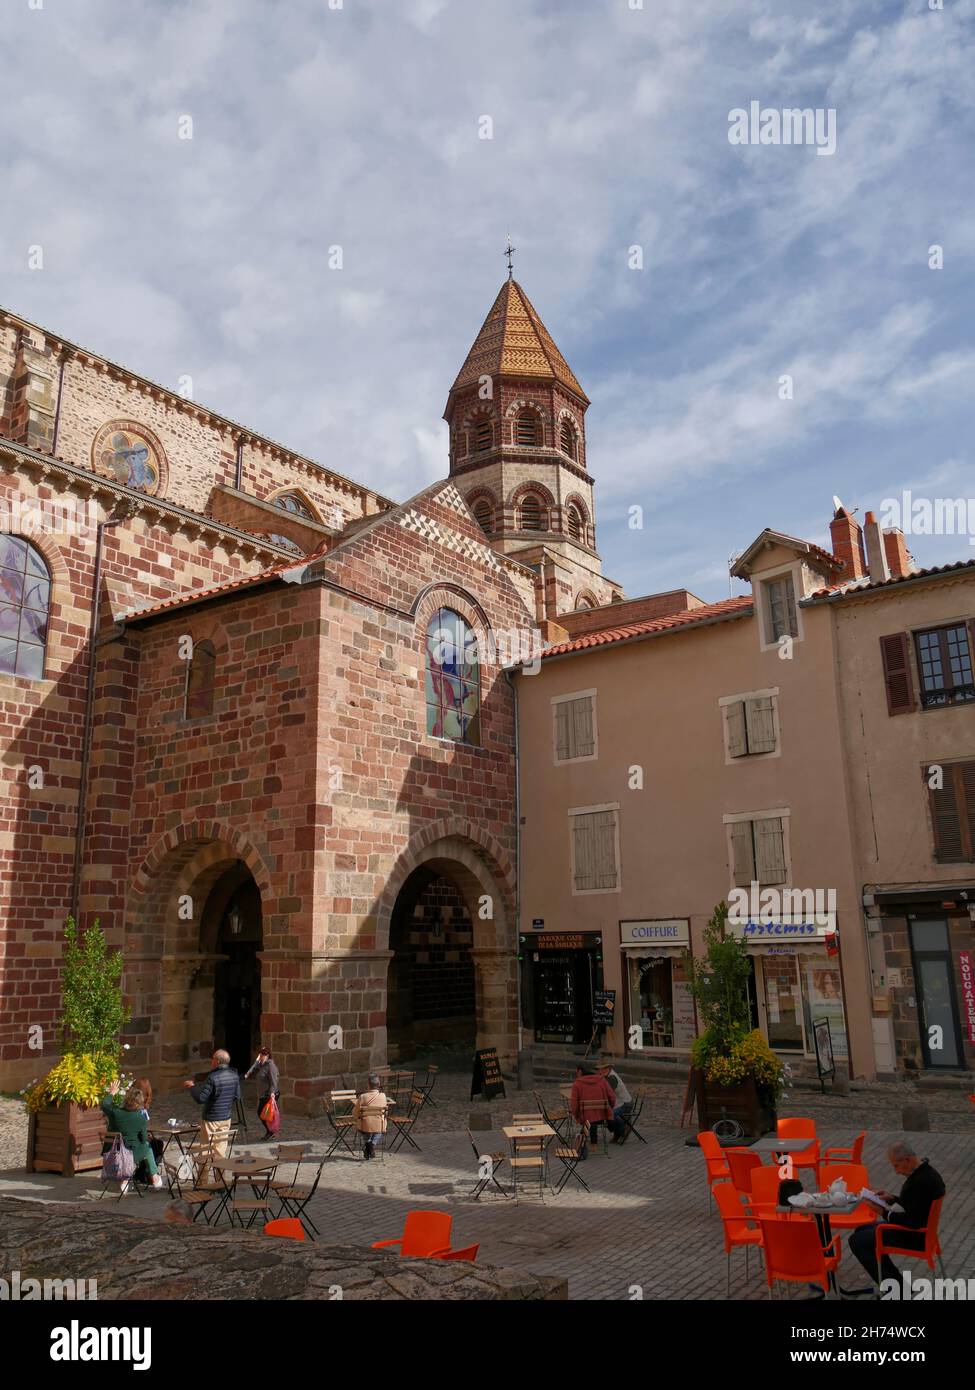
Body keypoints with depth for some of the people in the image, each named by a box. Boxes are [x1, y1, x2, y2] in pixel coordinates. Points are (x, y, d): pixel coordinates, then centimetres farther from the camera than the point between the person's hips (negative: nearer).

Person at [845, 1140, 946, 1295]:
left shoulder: (922, 1181, -30)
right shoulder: (925, 1171, 1)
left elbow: (913, 1221, -28)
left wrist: (885, 1214, -17)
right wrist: (892, 1199, 5)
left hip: (914, 1236, -10)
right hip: (917, 1226, 10)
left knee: (857, 1241, -7)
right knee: (861, 1230, 19)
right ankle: (895, 1282, 20)